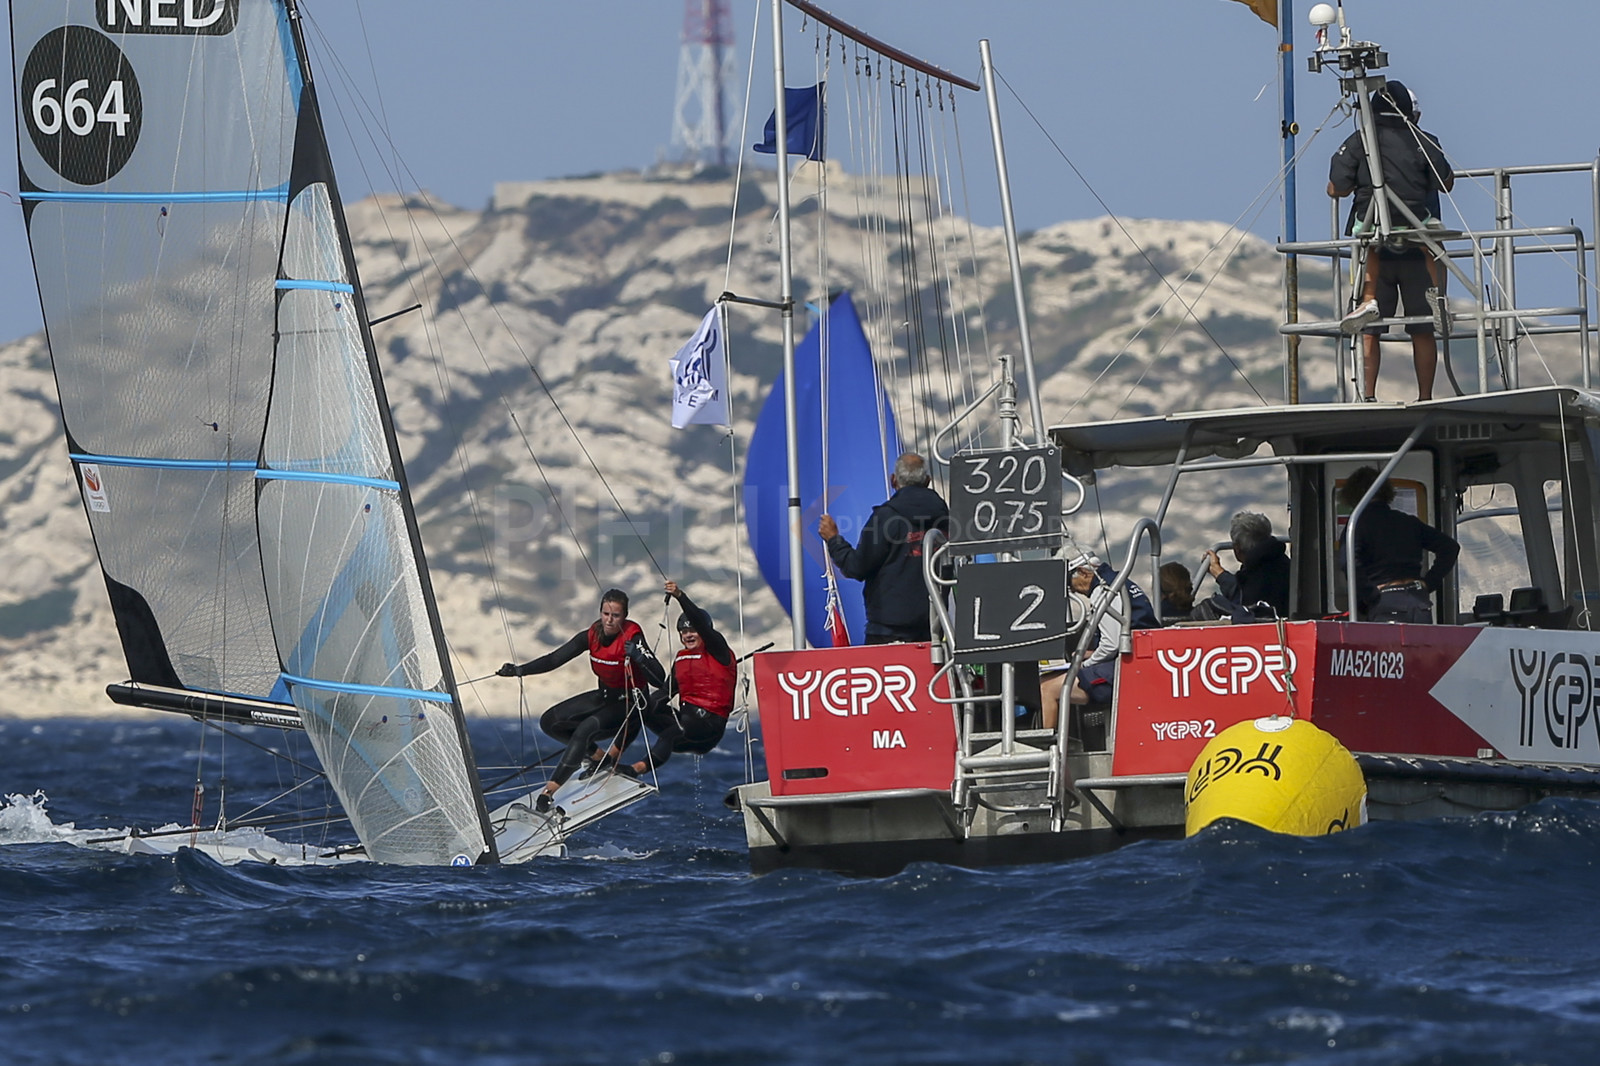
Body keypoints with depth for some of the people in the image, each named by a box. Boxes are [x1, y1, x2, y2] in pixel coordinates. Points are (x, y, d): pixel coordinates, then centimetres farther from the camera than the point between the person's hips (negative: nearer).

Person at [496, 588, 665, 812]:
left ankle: (549, 792, -32)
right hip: (605, 696, 7)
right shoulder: (592, 635, -8)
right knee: (549, 722, -2)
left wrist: (639, 657, -49)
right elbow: (555, 659, -9)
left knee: (585, 730, -31)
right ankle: (597, 756, 11)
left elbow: (660, 680, -32)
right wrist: (519, 670, -20)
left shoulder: (632, 639, -24)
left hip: (630, 702, -7)